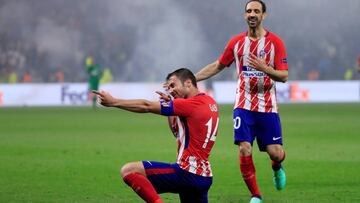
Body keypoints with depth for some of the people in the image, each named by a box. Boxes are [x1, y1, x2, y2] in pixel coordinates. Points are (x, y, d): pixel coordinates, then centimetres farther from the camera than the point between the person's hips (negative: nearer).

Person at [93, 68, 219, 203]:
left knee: (128, 170, -15)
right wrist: (169, 103, 13)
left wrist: (113, 102, -5)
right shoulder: (209, 102, 15)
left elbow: (147, 106, -10)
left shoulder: (193, 104, -11)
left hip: (187, 173, -9)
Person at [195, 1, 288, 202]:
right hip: (244, 106, 2)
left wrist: (264, 68, -28)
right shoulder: (236, 42, 5)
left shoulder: (275, 42, -4)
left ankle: (277, 167, 34)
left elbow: (284, 76, -8)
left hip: (268, 106, -1)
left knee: (275, 153, -6)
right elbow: (217, 66, 17)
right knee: (245, 150, -12)